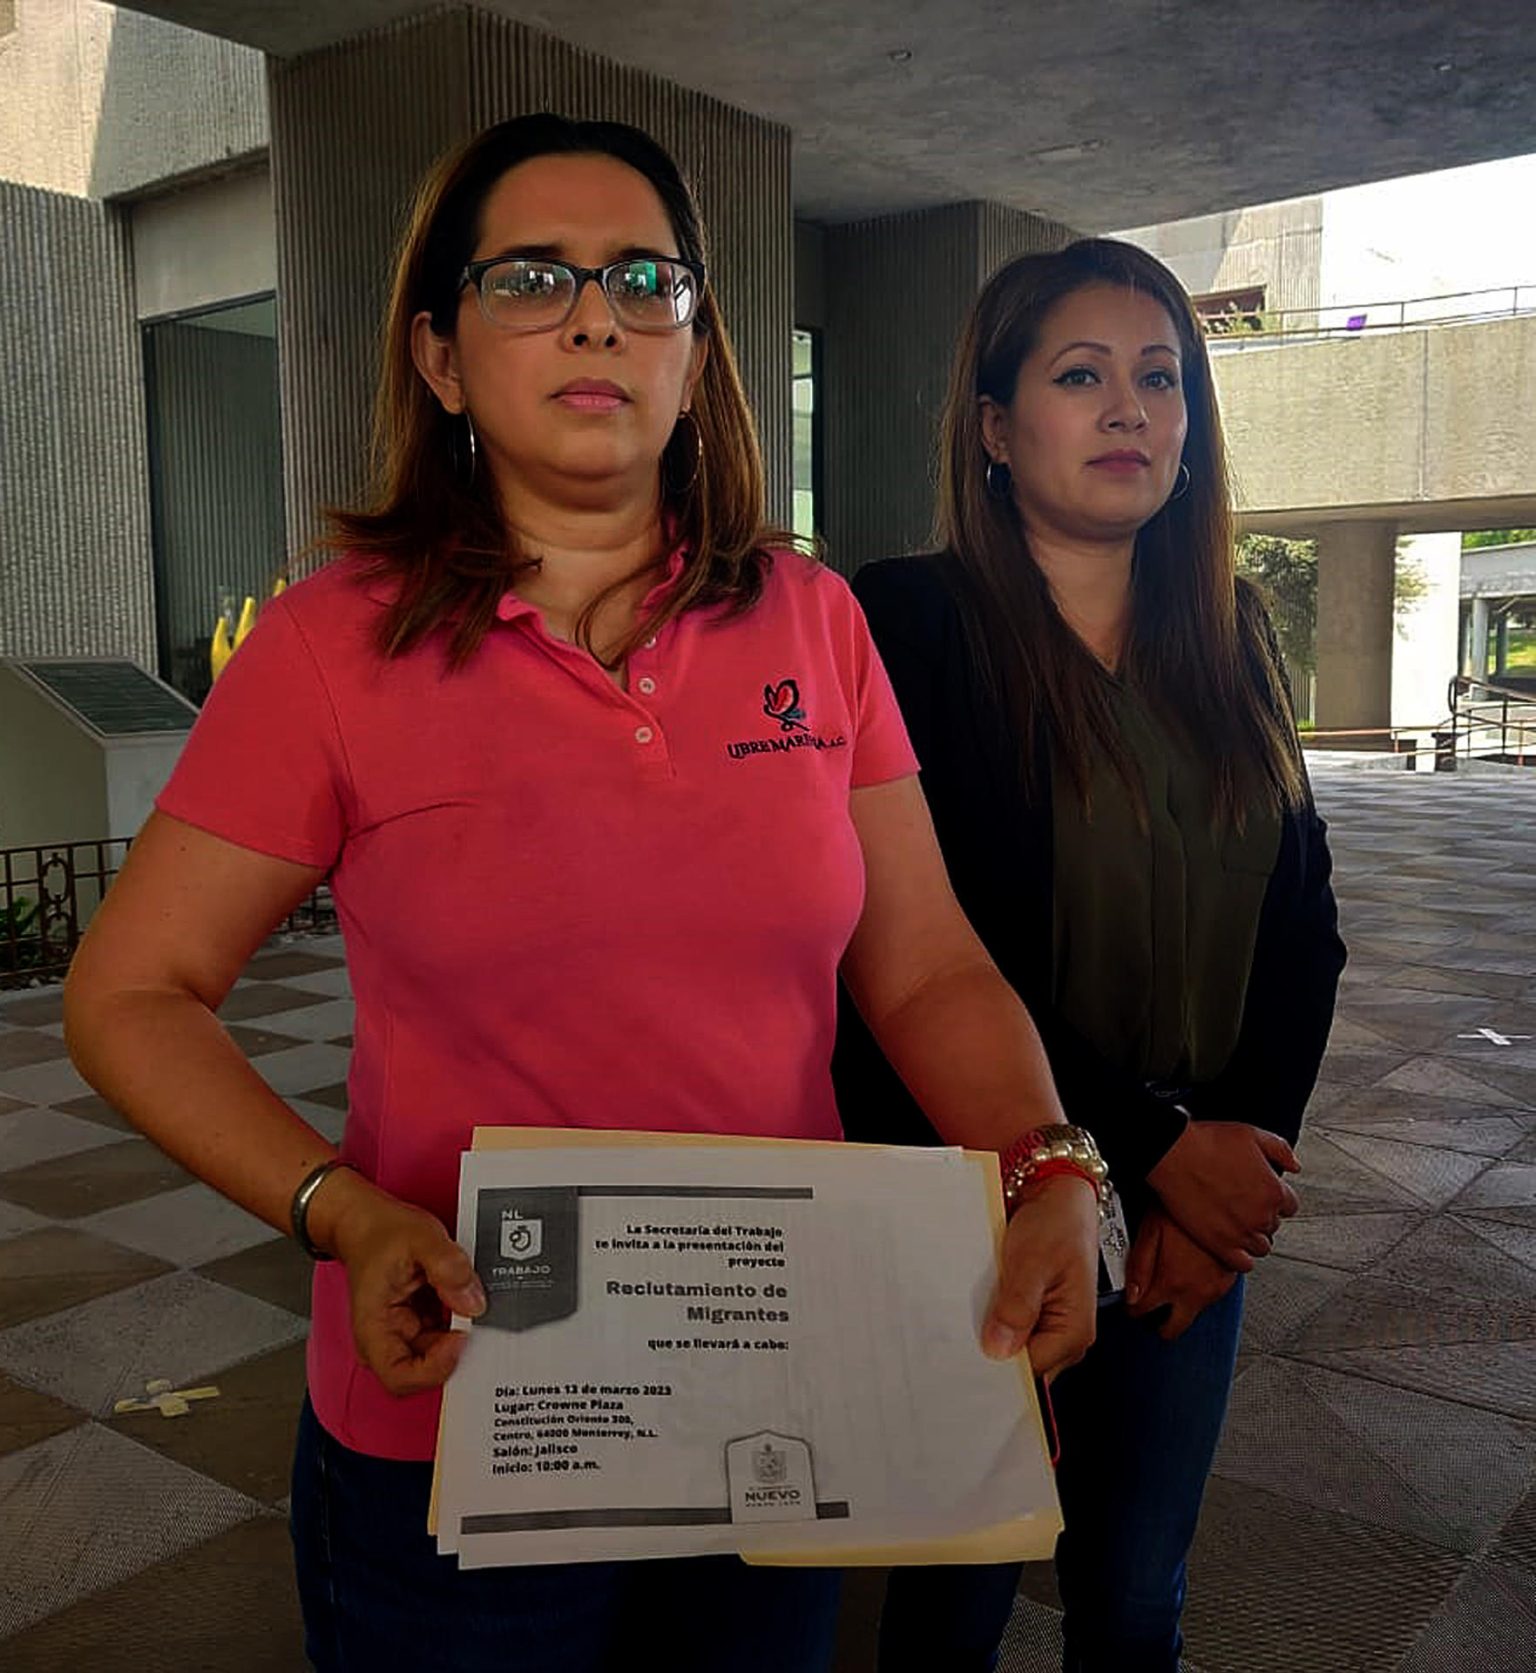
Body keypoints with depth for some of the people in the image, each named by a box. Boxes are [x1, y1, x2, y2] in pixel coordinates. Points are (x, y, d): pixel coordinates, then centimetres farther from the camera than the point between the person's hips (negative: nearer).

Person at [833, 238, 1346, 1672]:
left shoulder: (1227, 637, 5)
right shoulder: (909, 625, -12)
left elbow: (1301, 923, 5)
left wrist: (1244, 1151, -8)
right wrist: (1162, 1147, -17)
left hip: (1195, 1215, 5)